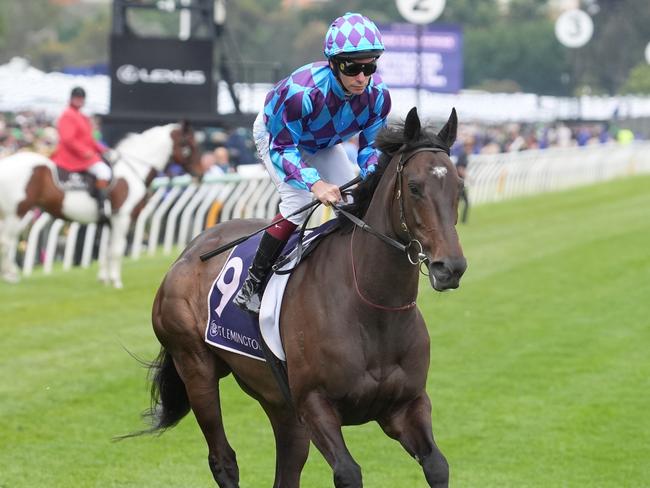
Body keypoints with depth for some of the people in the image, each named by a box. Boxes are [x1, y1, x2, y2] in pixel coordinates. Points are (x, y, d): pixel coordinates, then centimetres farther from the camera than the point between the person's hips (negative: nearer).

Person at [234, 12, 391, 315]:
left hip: (323, 145, 6)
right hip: (275, 133, -6)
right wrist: (314, 183, -53)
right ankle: (253, 284, -19)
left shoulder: (378, 96, -29)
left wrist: (373, 176, -37)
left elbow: (371, 146, -15)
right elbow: (282, 147, -37)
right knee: (299, 200, -25)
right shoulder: (302, 92, -45)